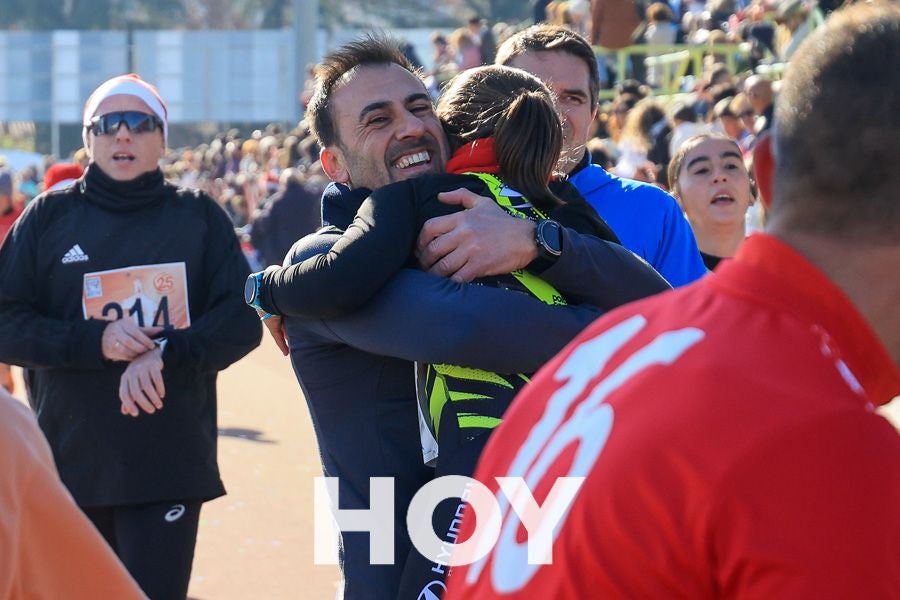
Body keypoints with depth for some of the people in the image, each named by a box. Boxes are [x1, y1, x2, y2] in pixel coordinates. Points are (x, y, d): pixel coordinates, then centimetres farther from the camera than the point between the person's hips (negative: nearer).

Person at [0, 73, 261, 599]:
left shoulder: (199, 217, 6)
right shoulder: (49, 218, 6)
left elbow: (242, 322, -1)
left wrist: (165, 352, -18)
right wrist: (94, 341, -15)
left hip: (170, 466, -1)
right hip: (70, 464, 1)